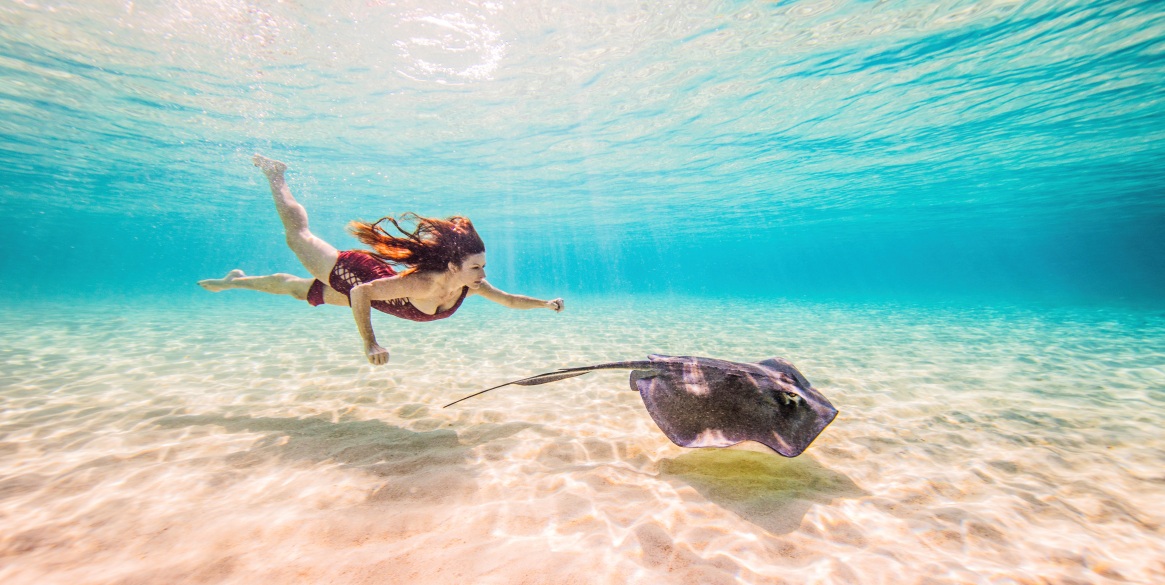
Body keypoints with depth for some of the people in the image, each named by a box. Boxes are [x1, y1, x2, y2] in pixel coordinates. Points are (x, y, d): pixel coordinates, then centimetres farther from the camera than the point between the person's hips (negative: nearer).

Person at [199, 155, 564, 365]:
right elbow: (361, 294, -38)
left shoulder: (471, 285, -26)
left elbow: (509, 299, -15)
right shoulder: (421, 282, -44)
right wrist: (370, 344, -41)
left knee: (295, 287, 28)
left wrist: (546, 304, -25)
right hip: (353, 273, -5)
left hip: (375, 280, 5)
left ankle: (236, 280, 55)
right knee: (299, 238, 22)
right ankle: (274, 176, 44)